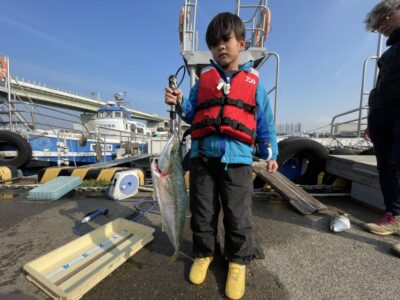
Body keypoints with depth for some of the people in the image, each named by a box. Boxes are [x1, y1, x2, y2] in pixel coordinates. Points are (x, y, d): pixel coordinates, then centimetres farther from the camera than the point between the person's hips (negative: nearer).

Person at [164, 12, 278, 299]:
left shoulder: (253, 81, 13)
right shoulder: (204, 78, 17)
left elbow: (265, 121, 13)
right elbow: (192, 114, 17)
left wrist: (270, 153, 9)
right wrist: (179, 103, -3)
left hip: (237, 157, -1)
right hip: (203, 154, 2)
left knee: (238, 216, 5)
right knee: (202, 211, 11)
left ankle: (238, 261, 29)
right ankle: (203, 254, 34)